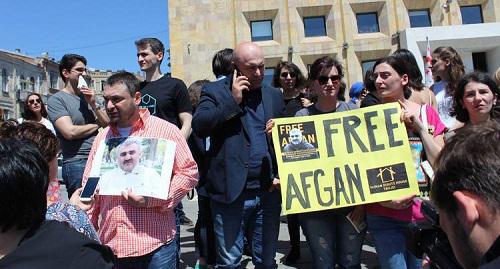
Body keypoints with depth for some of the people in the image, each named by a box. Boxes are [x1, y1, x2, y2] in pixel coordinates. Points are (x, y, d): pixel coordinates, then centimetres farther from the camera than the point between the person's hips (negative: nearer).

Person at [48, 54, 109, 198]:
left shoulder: (87, 97, 15)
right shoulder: (56, 99, -4)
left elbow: (107, 123, 8)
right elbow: (70, 132, -16)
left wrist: (93, 104, -6)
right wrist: (97, 125, -1)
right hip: (77, 163, -5)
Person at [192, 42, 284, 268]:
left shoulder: (274, 95, 12)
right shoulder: (214, 91, 0)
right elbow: (198, 126, -14)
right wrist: (232, 100, -15)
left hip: (267, 193, 4)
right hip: (231, 193, -3)